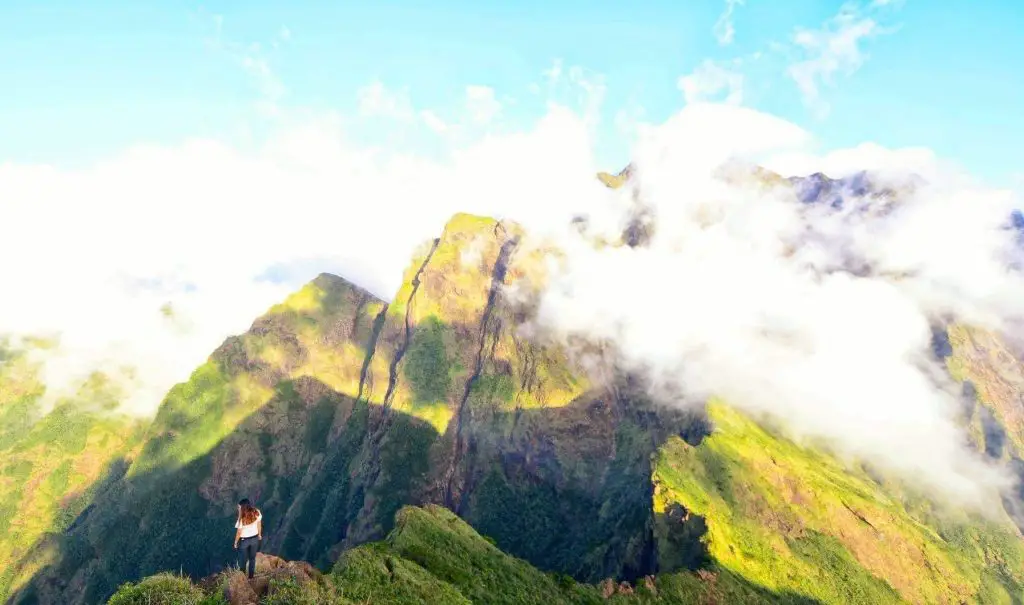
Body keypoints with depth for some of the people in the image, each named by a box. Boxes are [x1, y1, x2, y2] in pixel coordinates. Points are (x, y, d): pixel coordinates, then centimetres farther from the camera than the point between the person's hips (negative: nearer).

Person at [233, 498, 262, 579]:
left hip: (244, 541, -4)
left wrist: (236, 542, 1)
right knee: (252, 558, 24)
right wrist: (259, 535, 14)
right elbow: (259, 525, -2)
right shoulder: (257, 513, -17)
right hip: (255, 539, 4)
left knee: (242, 560, 20)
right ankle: (251, 575, 40)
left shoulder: (241, 519, -30)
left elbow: (239, 532, -17)